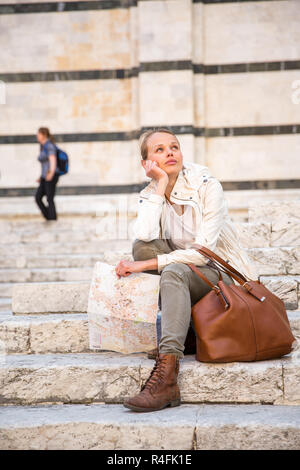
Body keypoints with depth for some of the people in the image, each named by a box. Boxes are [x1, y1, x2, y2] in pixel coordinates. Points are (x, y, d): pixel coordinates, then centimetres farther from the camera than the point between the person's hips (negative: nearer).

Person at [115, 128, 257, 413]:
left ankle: (166, 378, -49)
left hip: (223, 276, -4)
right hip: (184, 281, 5)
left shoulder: (207, 186, -12)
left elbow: (203, 252, -21)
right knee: (141, 246, -20)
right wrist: (160, 186, -19)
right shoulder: (149, 195, 1)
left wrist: (147, 265, -25)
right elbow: (145, 237, -21)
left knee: (174, 272, -35)